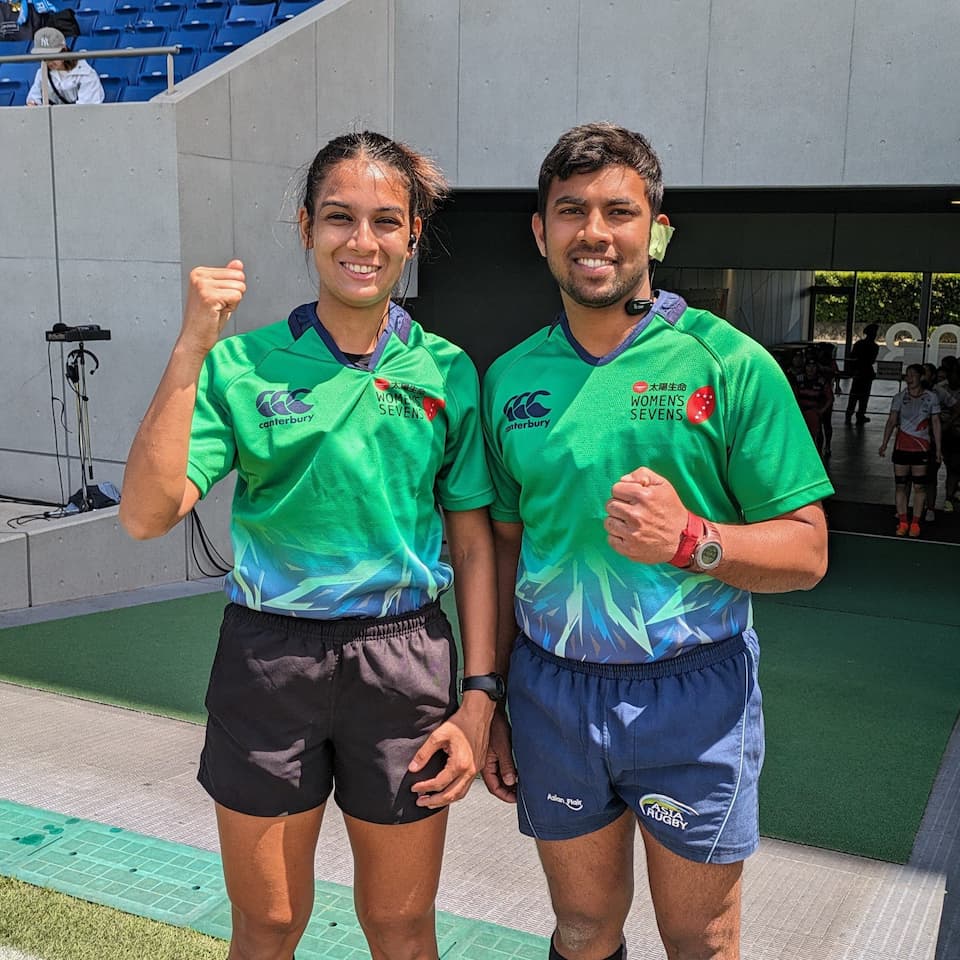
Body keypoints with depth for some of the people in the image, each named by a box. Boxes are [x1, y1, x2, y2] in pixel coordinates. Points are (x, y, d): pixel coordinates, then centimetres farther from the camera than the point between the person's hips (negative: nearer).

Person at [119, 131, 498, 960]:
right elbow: (147, 514, -15)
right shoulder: (243, 364, -4)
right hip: (266, 656, 0)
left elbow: (474, 546, 2)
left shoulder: (445, 371, -1)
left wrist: (478, 698, -3)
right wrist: (191, 350, -20)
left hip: (405, 660, 1)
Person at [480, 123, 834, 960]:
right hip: (552, 693, 3)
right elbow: (504, 547, 9)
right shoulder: (511, 378, 4)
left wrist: (691, 539, -26)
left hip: (691, 695, -3)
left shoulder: (729, 364, -8)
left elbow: (806, 551, -8)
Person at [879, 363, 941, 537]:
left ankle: (915, 523, 10)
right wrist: (884, 443, -13)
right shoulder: (900, 397, 2)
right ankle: (902, 522, 14)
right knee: (900, 484, 4)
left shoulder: (931, 397, 0)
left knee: (919, 486, 1)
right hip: (902, 446, 1)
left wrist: (938, 448, 1)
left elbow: (936, 423, 4)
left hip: (921, 447, -1)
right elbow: (891, 421, -2)